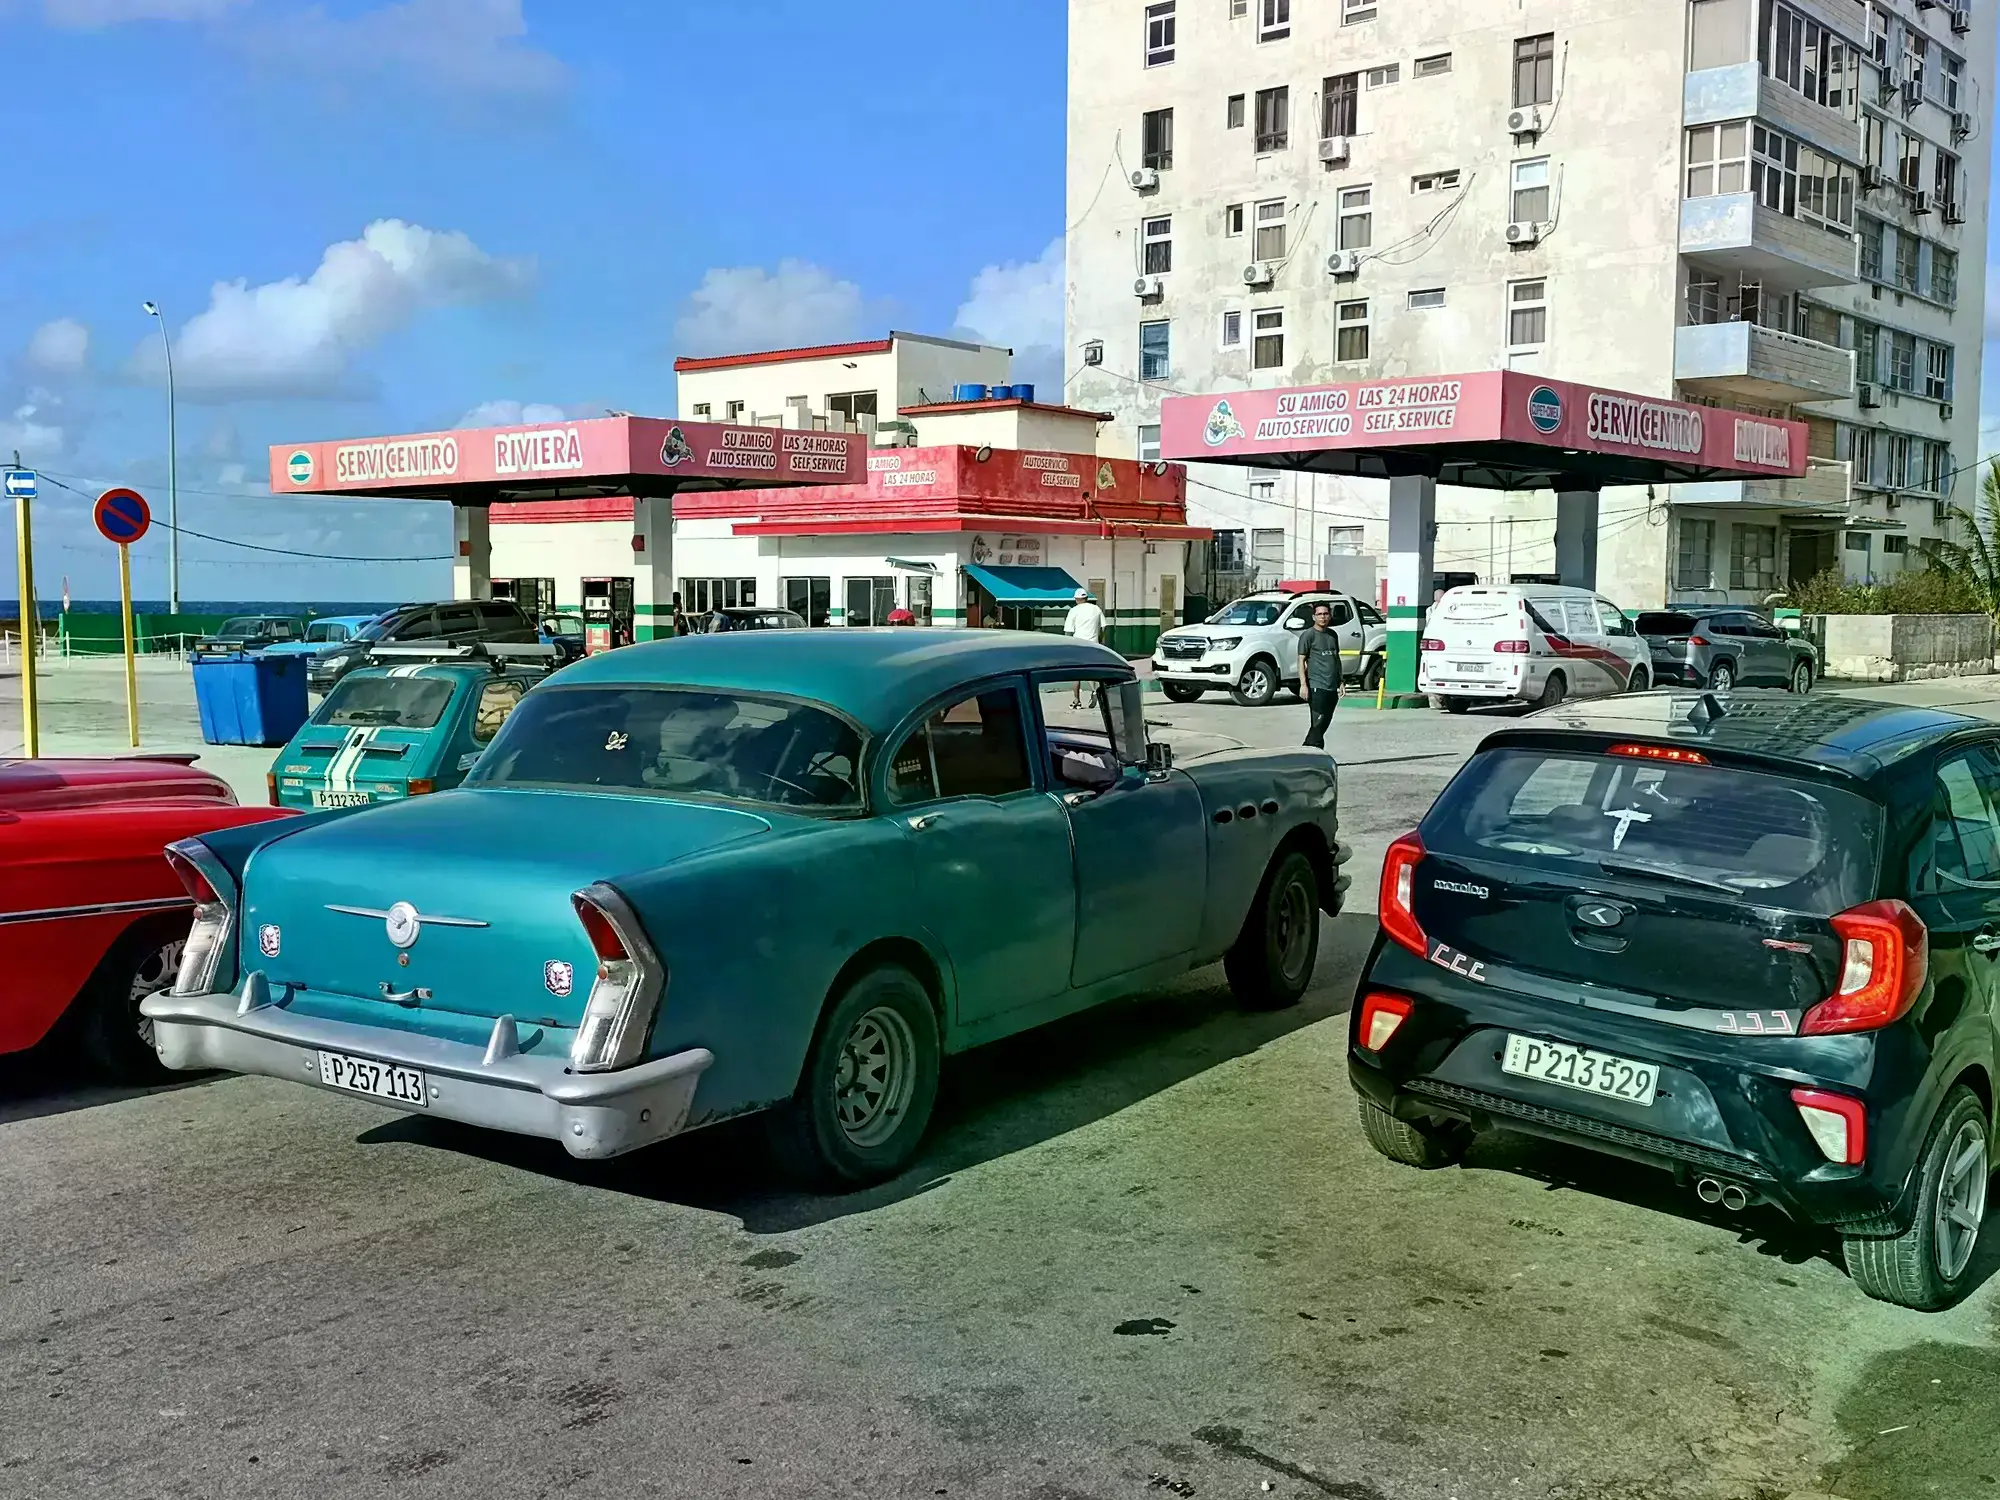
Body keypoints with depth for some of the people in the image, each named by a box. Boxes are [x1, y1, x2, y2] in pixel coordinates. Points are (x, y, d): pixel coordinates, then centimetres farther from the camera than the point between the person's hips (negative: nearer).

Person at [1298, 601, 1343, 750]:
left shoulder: (1333, 634, 15)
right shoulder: (1308, 635, -5)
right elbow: (1301, 660, -8)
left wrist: (1340, 681, 17)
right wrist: (1303, 684, -16)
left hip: (1332, 687, 7)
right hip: (1316, 687, -7)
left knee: (1325, 723, 9)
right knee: (1318, 724, -9)